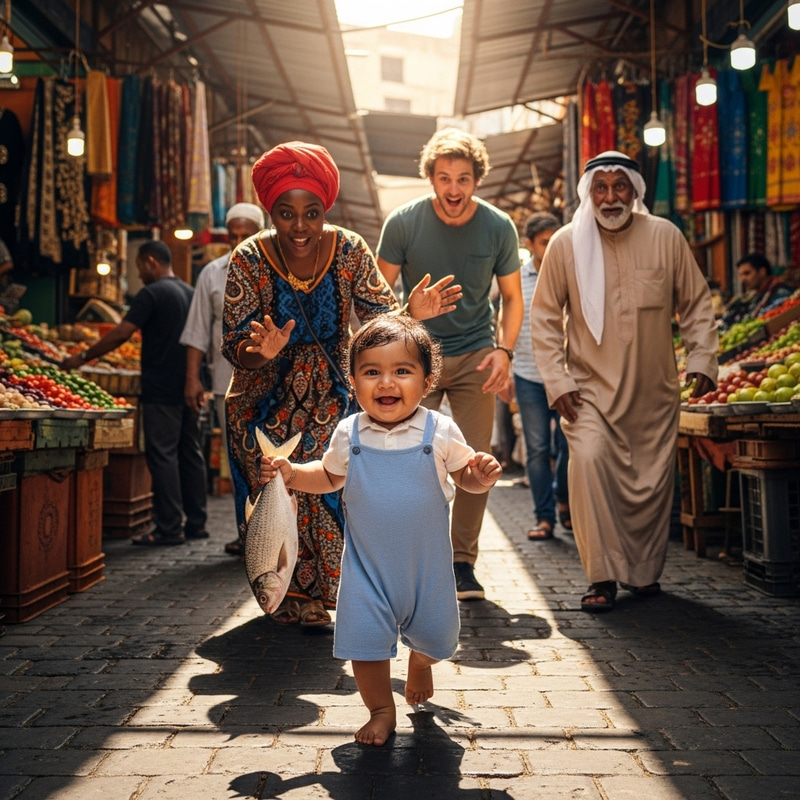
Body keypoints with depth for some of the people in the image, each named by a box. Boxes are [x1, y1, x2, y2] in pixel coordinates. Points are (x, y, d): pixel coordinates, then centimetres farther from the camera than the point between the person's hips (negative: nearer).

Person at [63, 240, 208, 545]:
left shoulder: (151, 294, -10)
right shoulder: (191, 292, 15)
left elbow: (120, 335, -14)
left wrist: (83, 357, -5)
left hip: (162, 390, -8)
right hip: (189, 387, 8)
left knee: (163, 455, -6)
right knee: (190, 453, 10)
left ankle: (169, 528, -5)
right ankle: (196, 523, 14)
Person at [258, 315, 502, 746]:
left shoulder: (440, 432, -12)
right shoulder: (348, 435, -7)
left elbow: (464, 475, 0)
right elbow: (329, 476, 11)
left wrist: (482, 476, -22)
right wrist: (291, 475, -5)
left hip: (426, 562, 0)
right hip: (367, 565, 0)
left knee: (433, 635, 15)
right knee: (365, 639, -2)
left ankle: (419, 663, 52)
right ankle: (381, 710, 24)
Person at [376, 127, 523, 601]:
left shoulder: (499, 227, -7)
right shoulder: (403, 222, -10)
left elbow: (512, 297, 4)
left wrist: (504, 351, -11)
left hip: (475, 355, 1)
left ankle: (463, 562, 12)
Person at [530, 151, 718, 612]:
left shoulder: (666, 237, -2)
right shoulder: (566, 243, -4)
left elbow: (697, 304, 8)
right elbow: (545, 317, 2)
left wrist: (702, 360, -1)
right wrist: (556, 381, -4)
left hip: (655, 390, 2)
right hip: (591, 387, -1)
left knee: (654, 479, 5)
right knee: (588, 460, -21)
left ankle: (645, 571, 27)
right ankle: (602, 578, -12)